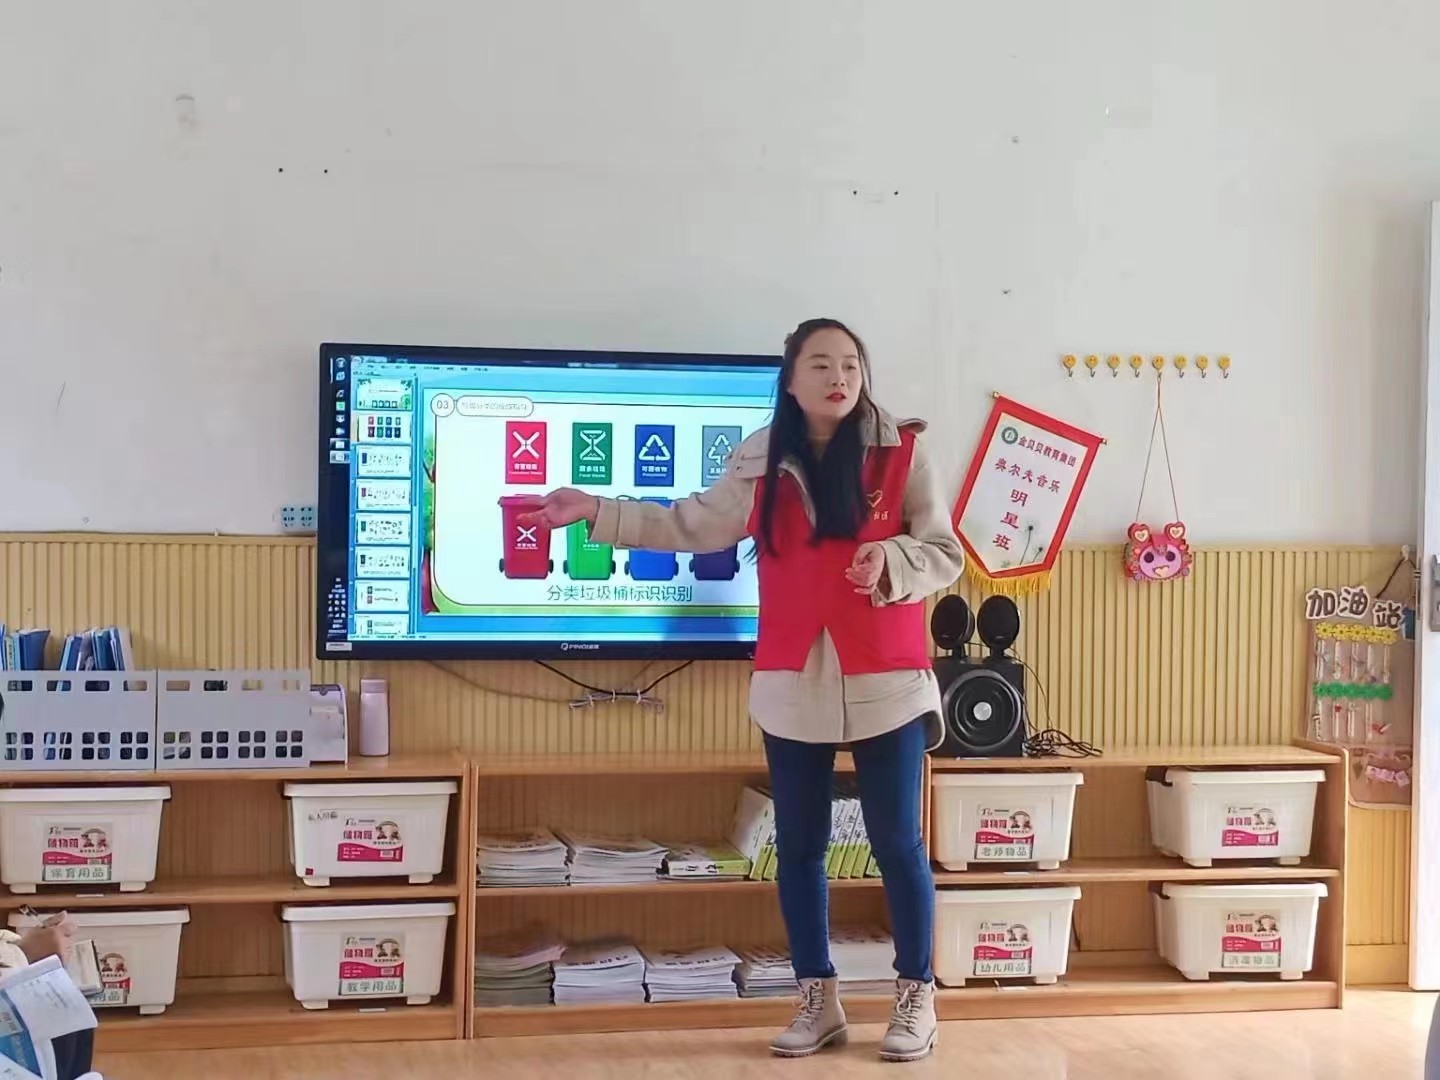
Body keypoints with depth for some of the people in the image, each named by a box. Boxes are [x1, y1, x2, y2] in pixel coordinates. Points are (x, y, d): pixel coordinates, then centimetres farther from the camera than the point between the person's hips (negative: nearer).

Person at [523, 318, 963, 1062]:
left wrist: (891, 561, -21)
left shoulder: (902, 451, -3)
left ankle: (915, 1000, 16)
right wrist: (596, 512, 7)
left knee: (896, 841, 3)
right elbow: (690, 526, 14)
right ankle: (818, 1002, 20)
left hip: (885, 680, -3)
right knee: (798, 845, 8)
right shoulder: (761, 463, 6)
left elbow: (946, 555, -1)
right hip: (792, 684, 3)